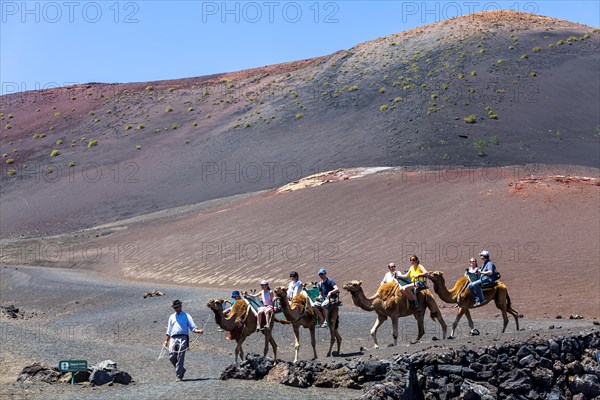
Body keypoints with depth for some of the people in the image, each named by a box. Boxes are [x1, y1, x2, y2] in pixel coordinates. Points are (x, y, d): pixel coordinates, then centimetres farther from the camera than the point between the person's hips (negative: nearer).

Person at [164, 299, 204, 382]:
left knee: (180, 357, -11)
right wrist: (166, 340, 16)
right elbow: (168, 331, 26)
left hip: (182, 338, -4)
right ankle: (181, 370, 16)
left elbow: (193, 327, 4)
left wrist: (198, 331, -16)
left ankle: (179, 376, -10)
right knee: (171, 357, -7)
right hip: (173, 338, 4)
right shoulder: (172, 317, 25)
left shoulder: (186, 316, 13)